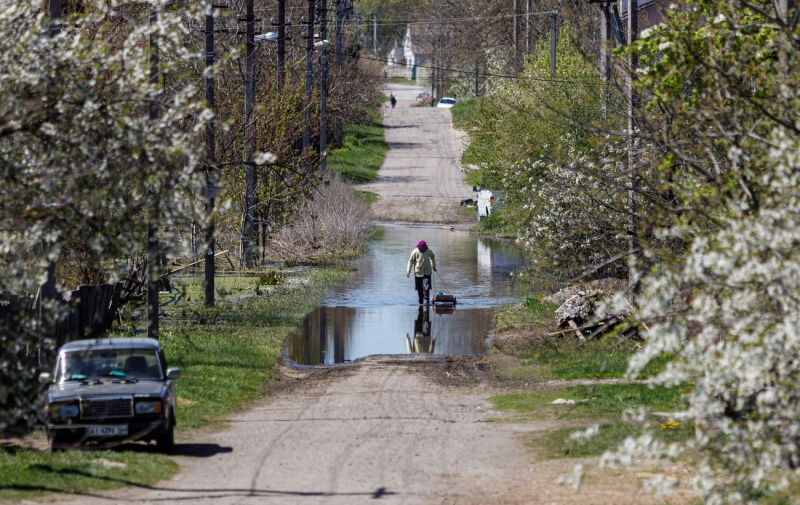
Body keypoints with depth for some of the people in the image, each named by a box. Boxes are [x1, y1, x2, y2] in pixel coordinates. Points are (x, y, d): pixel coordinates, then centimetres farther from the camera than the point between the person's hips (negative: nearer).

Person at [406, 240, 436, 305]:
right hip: (418, 272, 0)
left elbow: (433, 257, 20)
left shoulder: (429, 251, -1)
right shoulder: (415, 252, -8)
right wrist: (408, 270, -10)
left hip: (427, 272, 0)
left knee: (426, 287, -12)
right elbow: (411, 261, -3)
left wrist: (433, 266, 24)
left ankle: (426, 300, -8)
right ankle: (421, 301, 16)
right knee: (419, 288, 4)